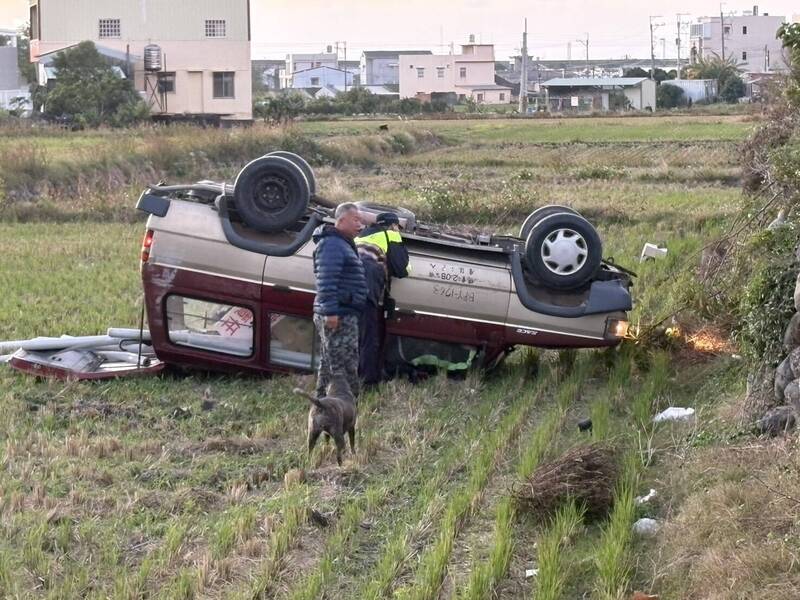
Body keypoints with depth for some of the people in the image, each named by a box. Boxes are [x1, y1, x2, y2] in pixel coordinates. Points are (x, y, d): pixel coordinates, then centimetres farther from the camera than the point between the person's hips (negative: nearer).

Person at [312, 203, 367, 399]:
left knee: (329, 365, 15)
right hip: (338, 317, -11)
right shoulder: (332, 244, -13)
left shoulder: (342, 244, 21)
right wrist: (331, 311, -28)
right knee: (345, 368, -12)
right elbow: (326, 280, -23)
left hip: (336, 316, 11)